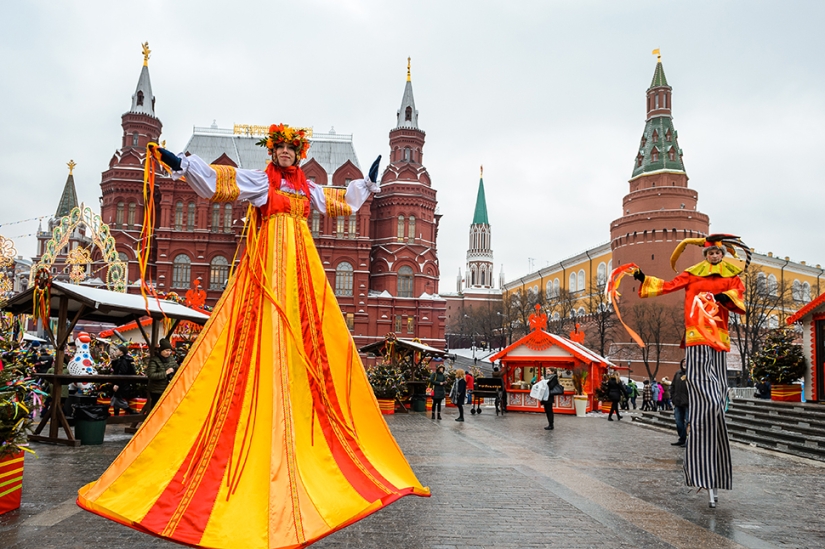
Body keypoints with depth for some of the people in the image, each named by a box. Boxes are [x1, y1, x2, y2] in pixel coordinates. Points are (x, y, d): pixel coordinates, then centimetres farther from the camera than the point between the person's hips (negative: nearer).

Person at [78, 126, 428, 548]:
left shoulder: (309, 189, 20)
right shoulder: (259, 180, 5)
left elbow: (342, 199, 35)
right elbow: (215, 179, -3)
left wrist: (368, 183, 43)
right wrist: (179, 163, -13)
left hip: (302, 268, 6)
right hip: (268, 265, -5)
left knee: (309, 344, 2)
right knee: (265, 344, -11)